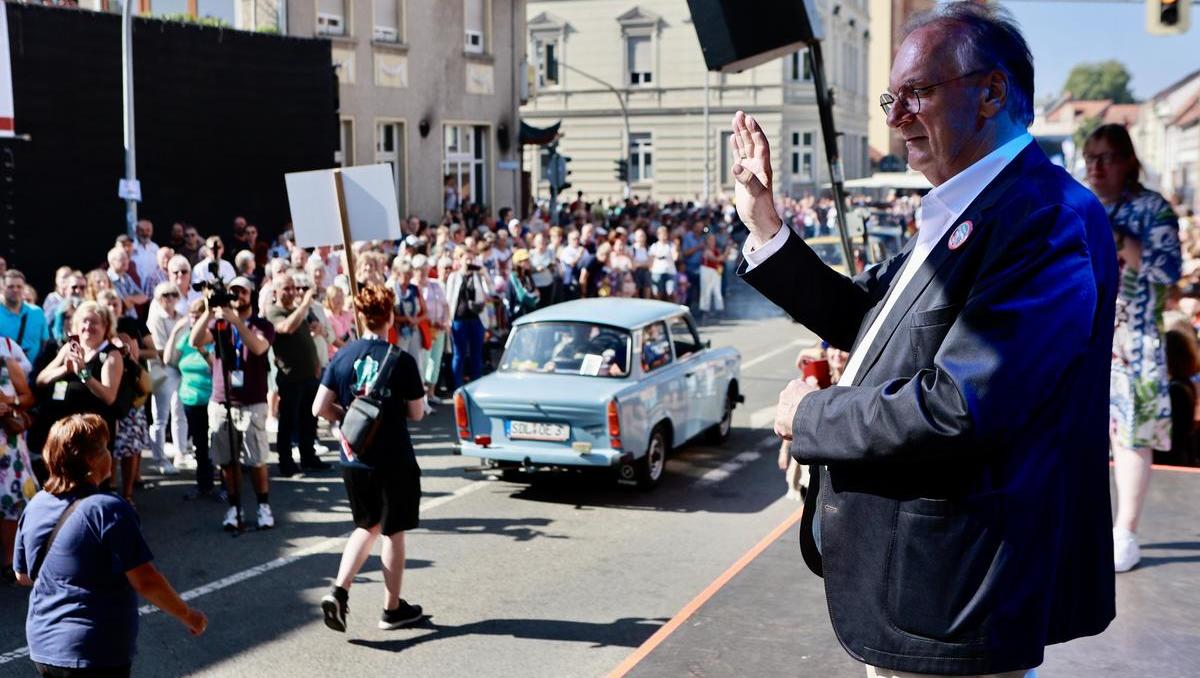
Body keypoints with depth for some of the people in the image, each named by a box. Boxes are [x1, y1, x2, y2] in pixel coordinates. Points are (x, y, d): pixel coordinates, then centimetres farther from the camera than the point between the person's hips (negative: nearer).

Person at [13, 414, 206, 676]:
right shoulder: (108, 510, -19)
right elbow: (145, 581, -19)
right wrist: (188, 615, -7)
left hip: (42, 647, 7)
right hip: (96, 654, -7)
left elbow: (23, 575, 15)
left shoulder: (35, 506, 3)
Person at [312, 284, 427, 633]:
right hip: (394, 460, -4)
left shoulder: (342, 356, -3)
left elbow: (320, 408, -4)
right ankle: (393, 609, 21)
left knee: (368, 526, 21)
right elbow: (416, 413, -6)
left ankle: (339, 590, 5)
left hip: (353, 458, 4)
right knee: (394, 531, 11)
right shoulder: (401, 361, -13)